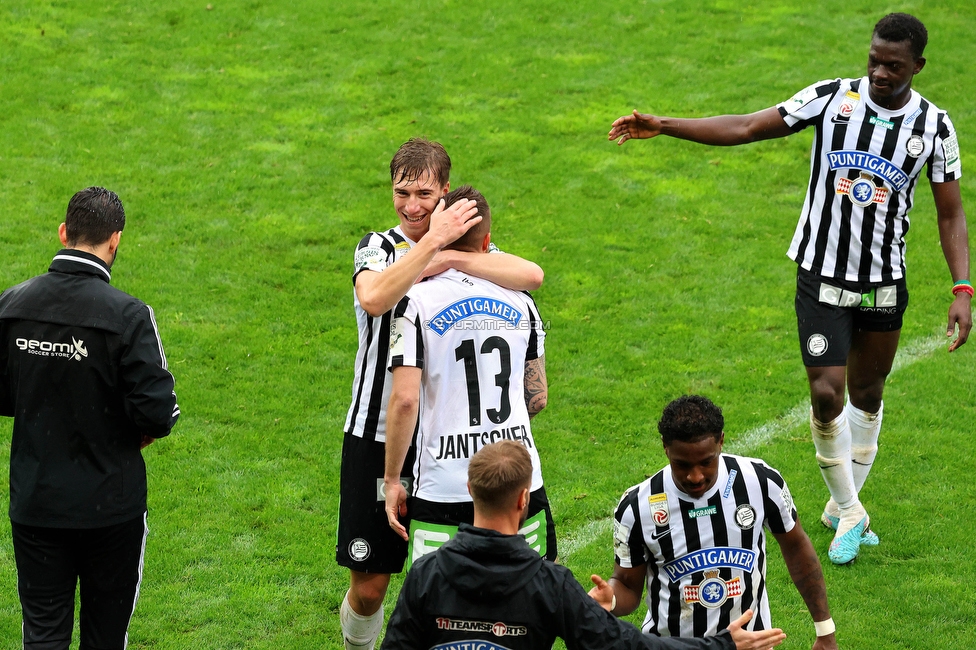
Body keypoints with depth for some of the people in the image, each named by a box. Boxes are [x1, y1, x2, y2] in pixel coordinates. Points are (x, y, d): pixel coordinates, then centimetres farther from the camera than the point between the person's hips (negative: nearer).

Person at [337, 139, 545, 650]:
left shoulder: (465, 251, 4)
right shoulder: (378, 247, -3)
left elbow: (531, 275, -17)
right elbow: (374, 299, -28)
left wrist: (451, 258, -22)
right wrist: (433, 241, -26)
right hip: (376, 434, -2)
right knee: (368, 585, 1)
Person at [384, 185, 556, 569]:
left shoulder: (417, 302, -6)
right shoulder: (520, 303, 7)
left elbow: (404, 400, -14)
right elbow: (537, 399, 13)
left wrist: (392, 480, -5)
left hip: (445, 491, -4)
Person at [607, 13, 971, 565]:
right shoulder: (833, 98, -9)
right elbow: (746, 128, -9)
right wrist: (663, 126, -17)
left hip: (885, 281, 2)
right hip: (822, 276, -2)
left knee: (867, 393, 14)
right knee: (827, 394, -11)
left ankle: (843, 507, 33)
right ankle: (850, 512, 9)